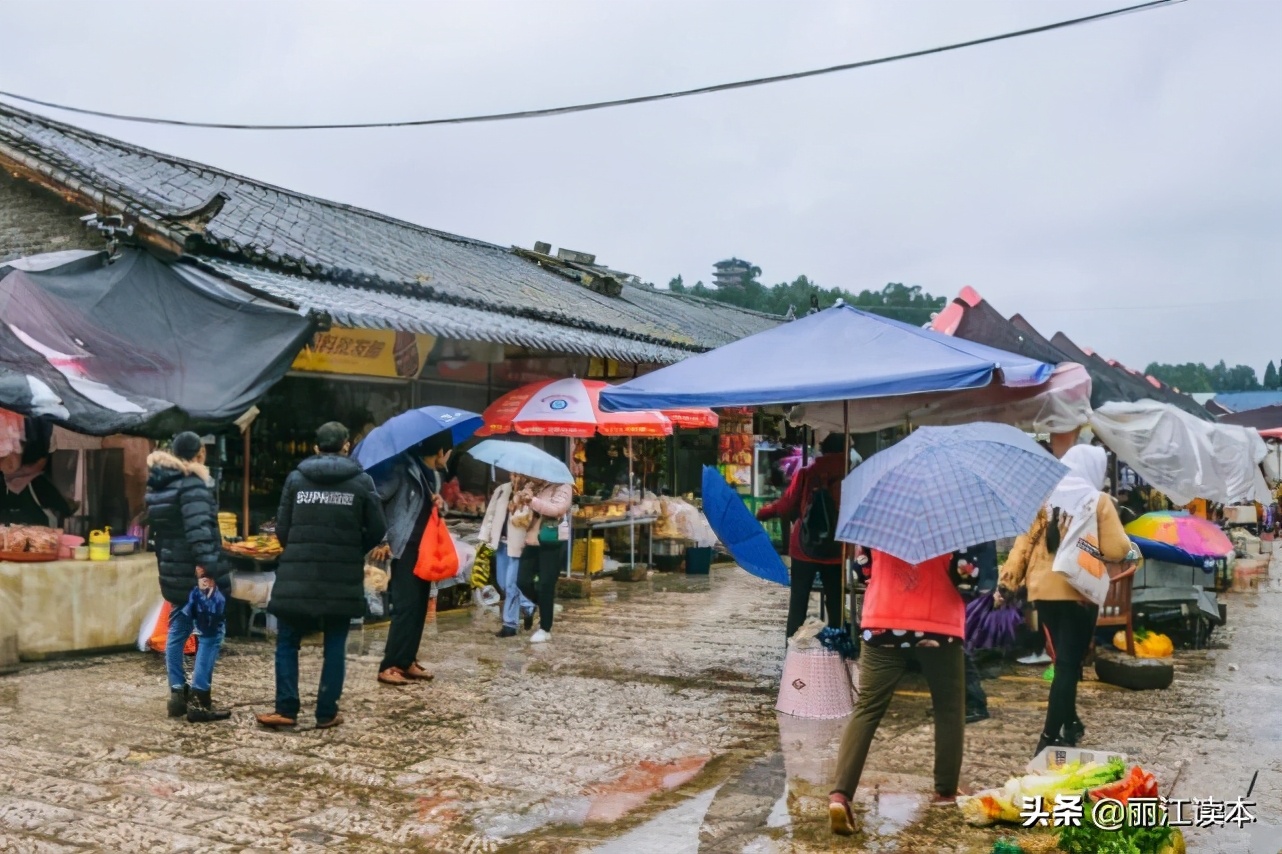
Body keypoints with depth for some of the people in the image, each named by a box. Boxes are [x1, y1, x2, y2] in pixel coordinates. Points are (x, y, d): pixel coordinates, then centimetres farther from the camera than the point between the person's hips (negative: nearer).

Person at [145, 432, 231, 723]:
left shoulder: (157, 485, 14)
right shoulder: (192, 482, -15)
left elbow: (157, 528, 18)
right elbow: (199, 527, -25)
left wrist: (165, 563, 20)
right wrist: (208, 566, -29)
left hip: (173, 571, 9)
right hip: (195, 572, -9)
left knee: (177, 630, 15)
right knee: (211, 632, -3)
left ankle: (177, 693, 20)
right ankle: (198, 700, -3)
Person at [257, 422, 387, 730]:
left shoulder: (296, 477, 2)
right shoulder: (361, 480, -1)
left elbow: (282, 528, 2)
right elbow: (377, 529, -1)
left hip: (297, 575, 1)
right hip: (342, 578, 0)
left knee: (287, 642, 13)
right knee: (335, 646, 9)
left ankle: (286, 709, 10)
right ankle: (327, 713, 11)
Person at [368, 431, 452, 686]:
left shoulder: (433, 475, 14)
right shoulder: (403, 468, -13)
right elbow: (375, 499, -18)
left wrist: (441, 503, 1)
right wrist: (381, 539, -19)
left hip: (425, 548, 9)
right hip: (404, 548, -8)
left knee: (420, 607, 9)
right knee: (406, 606, -10)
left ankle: (407, 661, 17)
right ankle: (389, 666, -6)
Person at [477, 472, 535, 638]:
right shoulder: (501, 490, 7)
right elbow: (491, 513, 11)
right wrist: (486, 537, 9)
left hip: (517, 544, -6)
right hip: (501, 542, 6)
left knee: (511, 584, -5)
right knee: (502, 583, 14)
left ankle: (510, 624, 5)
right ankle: (527, 607, 33)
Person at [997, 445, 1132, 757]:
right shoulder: (1099, 501, -5)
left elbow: (1024, 541, -1)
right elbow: (1117, 550, -10)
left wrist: (1007, 582, 0)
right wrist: (1123, 543, 12)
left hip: (1043, 589, 4)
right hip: (1079, 591, -4)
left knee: (1064, 658, 21)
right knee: (1069, 662, -1)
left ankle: (1069, 723, 33)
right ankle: (1050, 737, -6)